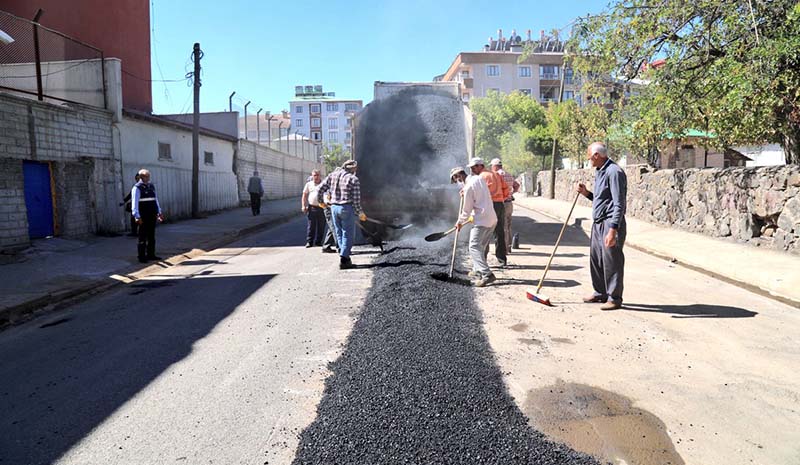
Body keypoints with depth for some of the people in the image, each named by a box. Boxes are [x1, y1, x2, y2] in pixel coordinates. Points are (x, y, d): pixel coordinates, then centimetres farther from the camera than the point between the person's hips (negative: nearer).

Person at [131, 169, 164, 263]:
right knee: (143, 237, 0)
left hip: (152, 216, 7)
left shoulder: (151, 186, 14)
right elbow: (134, 203, -13)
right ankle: (142, 257, 7)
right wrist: (137, 217, -20)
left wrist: (159, 213, 17)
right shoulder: (137, 188, -8)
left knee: (152, 236, 11)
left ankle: (151, 255, 19)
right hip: (143, 217, -7)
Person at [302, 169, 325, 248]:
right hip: (312, 208, 0)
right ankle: (309, 242, 4)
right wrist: (303, 206, 2)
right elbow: (304, 196, 11)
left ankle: (318, 241, 16)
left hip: (322, 208, 0)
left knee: (321, 226, 5)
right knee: (311, 226, -1)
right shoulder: (309, 184, 10)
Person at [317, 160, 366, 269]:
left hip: (334, 207, 5)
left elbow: (320, 190, 5)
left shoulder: (332, 175, 6)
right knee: (348, 235, 3)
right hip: (347, 208, -5)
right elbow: (356, 200, -9)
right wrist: (360, 213, 5)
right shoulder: (354, 179, -7)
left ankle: (346, 258, 18)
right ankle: (343, 260, -2)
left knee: (339, 234, 15)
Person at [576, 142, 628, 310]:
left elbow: (619, 204, -21)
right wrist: (587, 193, 8)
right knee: (595, 260, 15)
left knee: (611, 262, -2)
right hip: (598, 223, 10)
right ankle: (600, 293, 29)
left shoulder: (614, 172, -15)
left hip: (610, 224, -10)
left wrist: (613, 230, -26)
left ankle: (614, 298, 9)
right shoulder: (599, 172, 16)